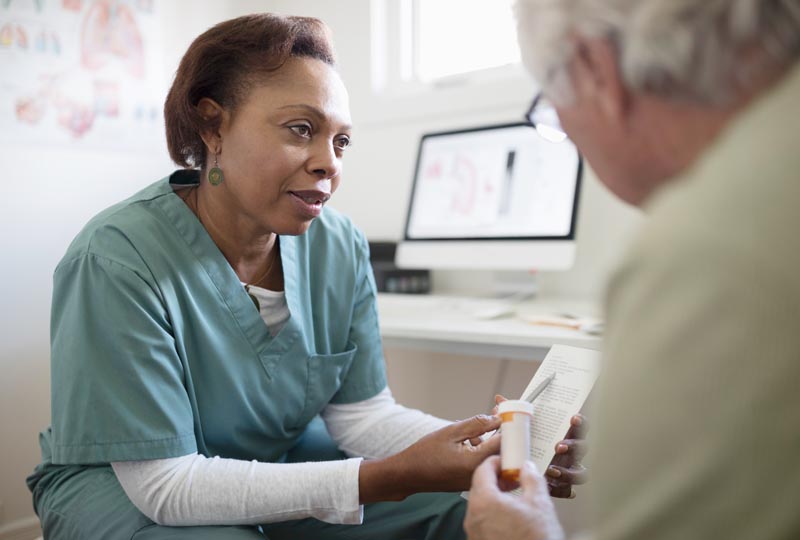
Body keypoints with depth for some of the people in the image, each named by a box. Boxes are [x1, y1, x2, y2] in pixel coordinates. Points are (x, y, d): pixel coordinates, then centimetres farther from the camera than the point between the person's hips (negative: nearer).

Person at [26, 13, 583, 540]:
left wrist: (492, 447, -26)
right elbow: (165, 484, -28)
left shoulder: (342, 247, -12)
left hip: (281, 460, 4)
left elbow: (361, 411, -8)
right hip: (123, 486, -3)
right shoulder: (116, 260, -28)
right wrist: (387, 479, -36)